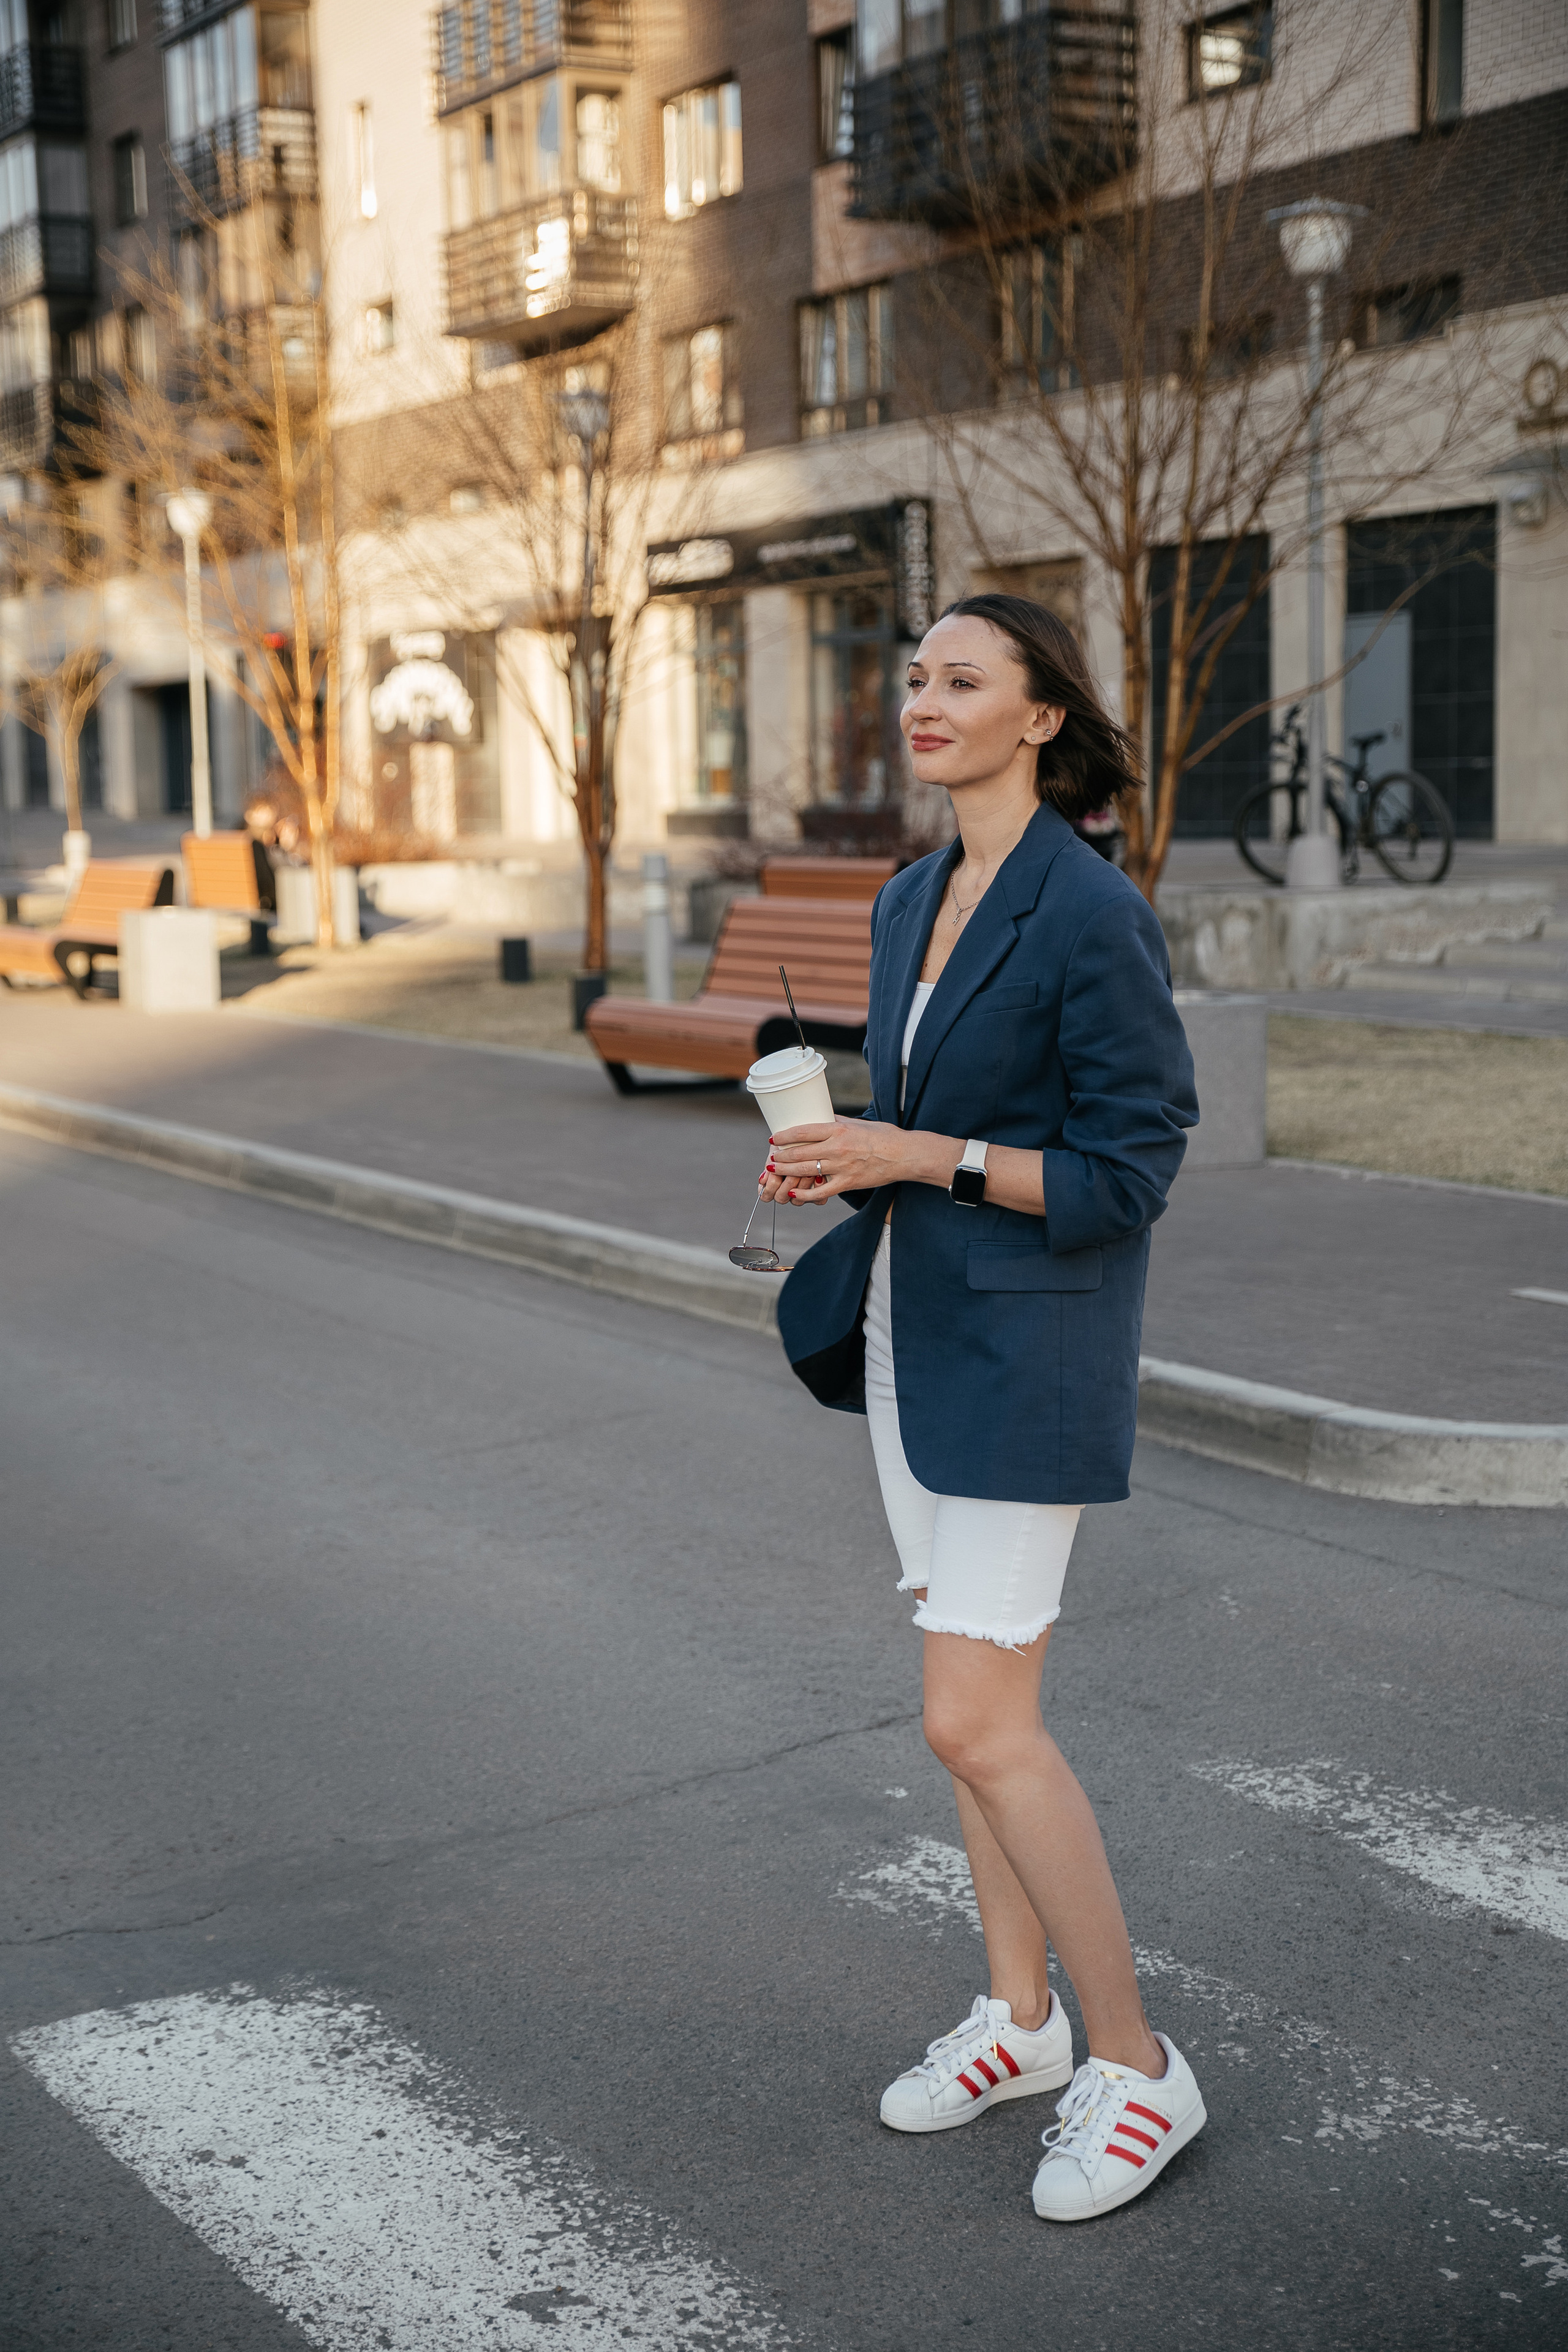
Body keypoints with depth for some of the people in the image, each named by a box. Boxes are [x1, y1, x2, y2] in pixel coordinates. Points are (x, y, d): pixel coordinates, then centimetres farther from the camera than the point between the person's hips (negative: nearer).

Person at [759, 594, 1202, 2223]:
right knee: (977, 1692, 15)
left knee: (976, 1718, -8)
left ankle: (1135, 2066, 8)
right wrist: (834, 1161, -1)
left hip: (1028, 1346, -8)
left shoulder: (1093, 915, -16)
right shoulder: (908, 903, 9)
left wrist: (920, 1156, -21)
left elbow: (1128, 1172, -16)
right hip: (911, 1320, 8)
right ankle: (1019, 2016, 30)